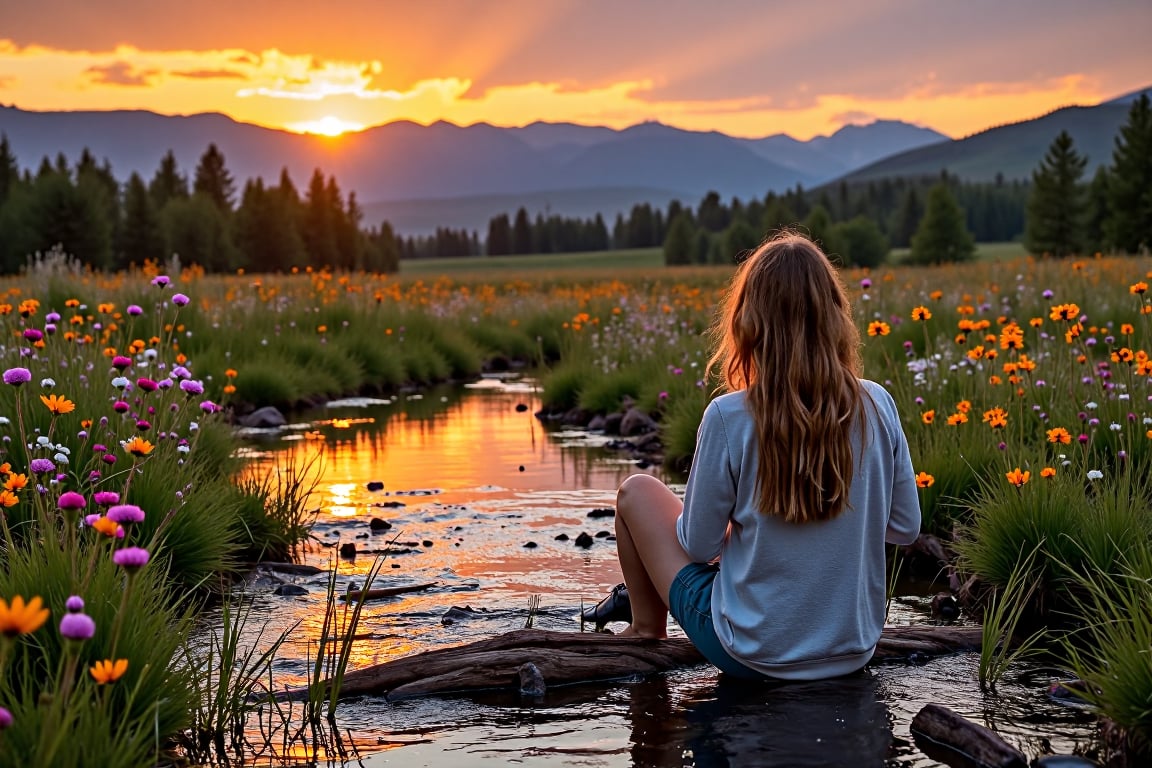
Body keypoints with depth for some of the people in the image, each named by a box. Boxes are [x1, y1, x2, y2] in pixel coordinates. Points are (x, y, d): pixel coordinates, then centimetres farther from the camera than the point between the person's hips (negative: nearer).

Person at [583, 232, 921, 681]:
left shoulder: (728, 418, -22)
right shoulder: (876, 406, -11)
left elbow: (700, 546, -11)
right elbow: (906, 528, 0)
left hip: (752, 656, -4)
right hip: (853, 653, 4)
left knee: (637, 491, 16)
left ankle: (647, 627, 37)